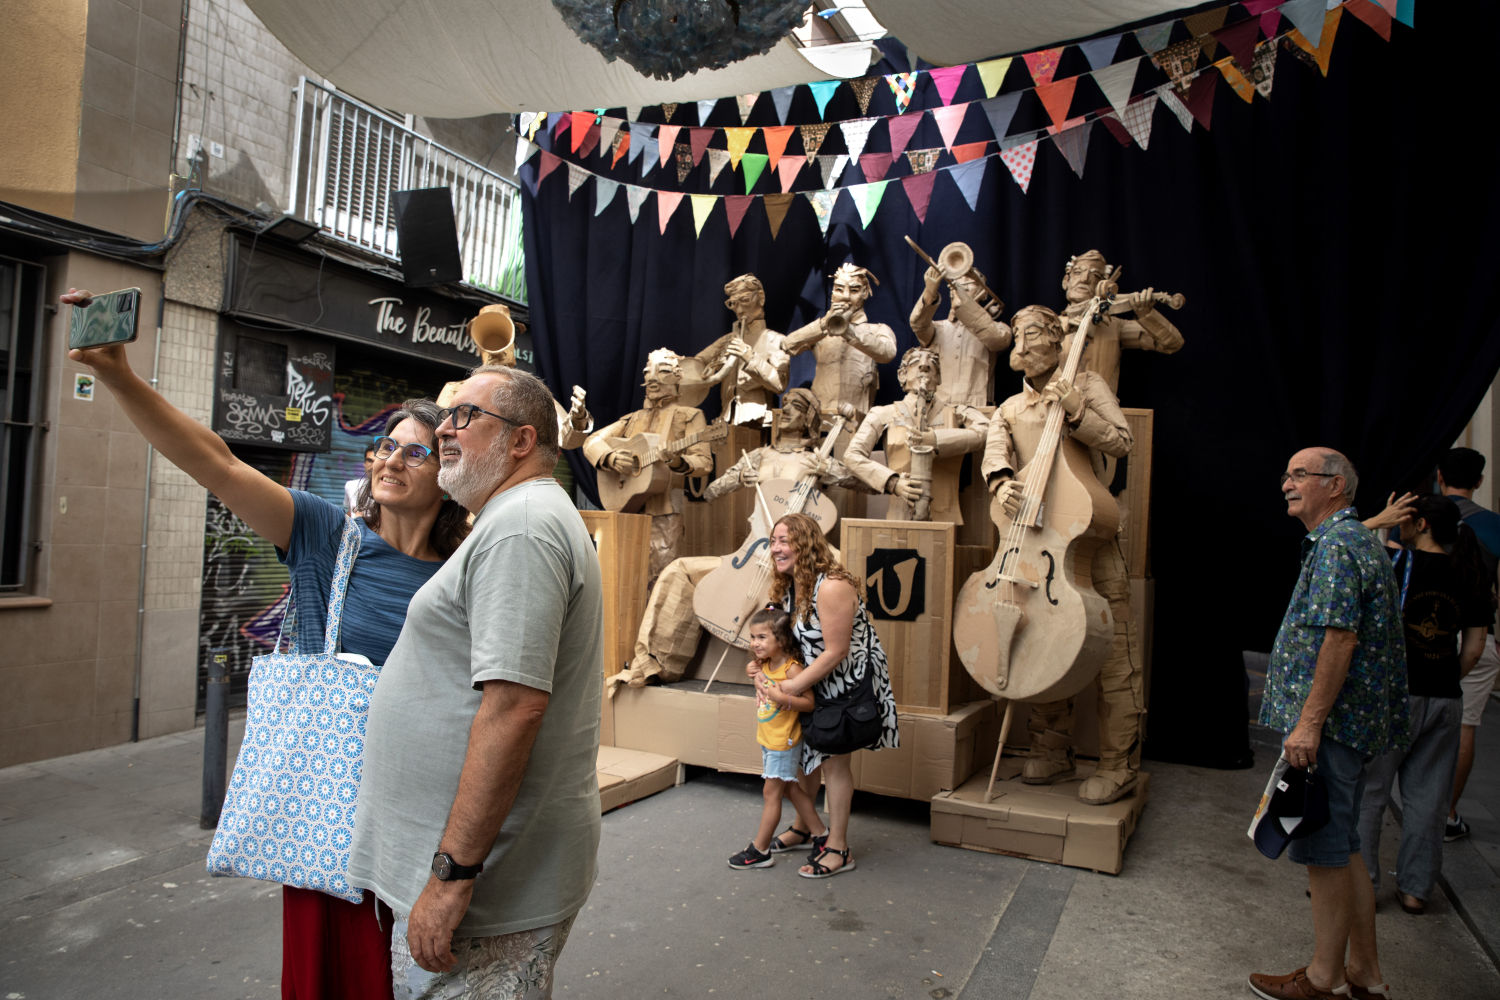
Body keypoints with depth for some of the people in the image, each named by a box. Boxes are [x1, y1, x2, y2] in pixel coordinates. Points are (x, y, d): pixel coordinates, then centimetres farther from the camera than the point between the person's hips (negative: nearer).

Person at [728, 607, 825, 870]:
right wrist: (756, 674, 8)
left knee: (771, 792, 0)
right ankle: (817, 833, 33)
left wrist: (782, 698, -36)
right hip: (767, 739, 9)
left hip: (784, 742, -9)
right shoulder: (764, 665, 3)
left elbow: (810, 702, -26)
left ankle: (760, 850, 10)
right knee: (790, 788, 19)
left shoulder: (792, 669, -22)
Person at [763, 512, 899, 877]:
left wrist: (794, 685, -24)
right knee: (804, 751, 16)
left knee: (833, 760, 0)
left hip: (848, 683, -8)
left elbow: (835, 651, -27)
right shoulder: (788, 586, 0)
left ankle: (837, 849, 15)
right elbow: (791, 639, 11)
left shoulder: (832, 587, -28)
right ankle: (804, 828, 37)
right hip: (815, 683, 9)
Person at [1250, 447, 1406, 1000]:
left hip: (1328, 723, -11)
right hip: (1351, 724, 11)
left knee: (1325, 852, 0)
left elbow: (1340, 638, -23)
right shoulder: (1359, 538, 18)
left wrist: (1309, 722, -23)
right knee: (1342, 849, 17)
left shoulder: (1336, 545, -15)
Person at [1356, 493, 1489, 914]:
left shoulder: (1400, 562, -10)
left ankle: (1361, 882, 11)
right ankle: (1416, 888, 19)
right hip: (1445, 700, 5)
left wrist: (1376, 521, -2)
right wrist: (1446, 680, 17)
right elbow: (1474, 646, 7)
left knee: (1367, 792, 5)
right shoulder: (1470, 577, 5)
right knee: (1426, 796, 12)